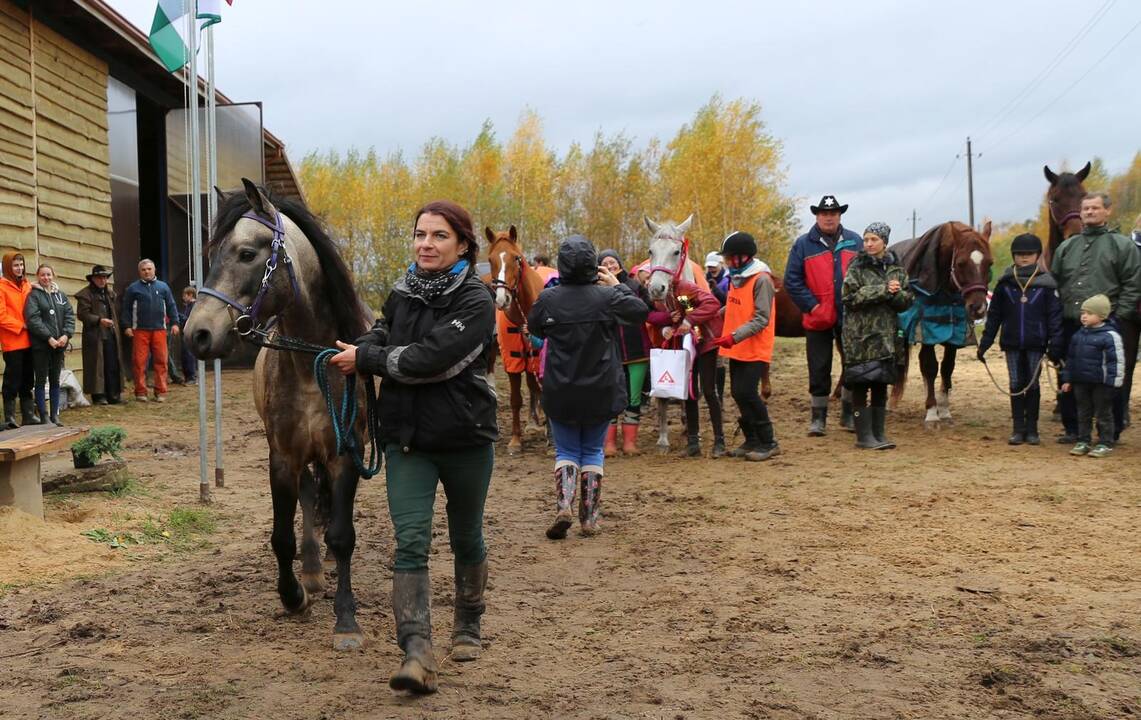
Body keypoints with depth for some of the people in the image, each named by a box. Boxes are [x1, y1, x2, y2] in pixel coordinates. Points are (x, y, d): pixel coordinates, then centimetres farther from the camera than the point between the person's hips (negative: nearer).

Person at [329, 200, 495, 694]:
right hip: (407, 440, 4)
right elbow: (385, 336, 23)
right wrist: (366, 349, -2)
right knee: (410, 543, -10)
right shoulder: (401, 294, 5)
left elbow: (430, 359, -24)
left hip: (465, 439, -3)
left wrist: (365, 359, -14)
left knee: (466, 539, 15)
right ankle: (417, 652, -14)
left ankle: (468, 626, 36)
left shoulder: (476, 302, -14)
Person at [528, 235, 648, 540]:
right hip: (601, 392, 0)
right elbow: (641, 313, 1)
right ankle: (589, 518, 14)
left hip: (560, 393, 0)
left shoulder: (549, 299, -10)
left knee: (566, 451, 14)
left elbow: (535, 328, 8)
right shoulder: (607, 296, -13)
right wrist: (618, 285, 8)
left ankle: (563, 506, -7)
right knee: (593, 451, 15)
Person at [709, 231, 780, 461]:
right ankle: (751, 440, 21)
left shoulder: (761, 280, -15)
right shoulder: (735, 277, 10)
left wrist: (735, 336, -27)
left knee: (746, 392, -11)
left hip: (755, 350, -8)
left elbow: (762, 319, -19)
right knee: (738, 393, 9)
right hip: (737, 349, 8)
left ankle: (768, 443, 0)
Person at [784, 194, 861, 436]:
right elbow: (792, 281, -5)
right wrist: (812, 306, -13)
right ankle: (818, 417, 14)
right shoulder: (803, 244, -2)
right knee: (819, 370, 4)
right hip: (818, 317, -2)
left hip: (850, 316, 2)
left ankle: (848, 414, 24)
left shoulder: (854, 242, 5)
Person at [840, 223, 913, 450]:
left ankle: (879, 433, 16)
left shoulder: (895, 268, 10)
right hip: (860, 336, -4)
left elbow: (908, 300, 6)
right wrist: (883, 290, -17)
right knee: (861, 386, -4)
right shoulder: (857, 267, -2)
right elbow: (850, 297, -14)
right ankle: (864, 436, 2)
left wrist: (895, 293, -16)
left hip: (887, 335, 4)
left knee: (881, 385, 9)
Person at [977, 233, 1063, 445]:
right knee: (1016, 385, 6)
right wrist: (985, 343, 1)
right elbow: (993, 315, 5)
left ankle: (1031, 429, 15)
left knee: (1033, 384, 6)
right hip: (1012, 344, 2)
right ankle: (1018, 428, 13)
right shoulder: (1005, 283, 2)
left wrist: (1055, 346, -10)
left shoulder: (1046, 283, -4)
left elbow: (1055, 316, -4)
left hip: (1036, 344, -2)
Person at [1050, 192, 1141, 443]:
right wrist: (1058, 315, 7)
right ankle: (1073, 429, 20)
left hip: (1109, 325, -4)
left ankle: (1111, 432, 9)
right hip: (1071, 325, 5)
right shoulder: (1066, 248, 15)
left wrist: (1118, 316, -12)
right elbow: (1054, 283, 18)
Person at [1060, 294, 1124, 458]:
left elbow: (1117, 361, -14)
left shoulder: (1110, 336, -13)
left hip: (1102, 383, -6)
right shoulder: (1078, 335, 8)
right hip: (1081, 382, 6)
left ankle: (1105, 444, 13)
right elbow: (1070, 358, 15)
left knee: (1103, 414, 4)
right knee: (1083, 414, 13)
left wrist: (1114, 381, -17)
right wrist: (1067, 379, 14)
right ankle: (1083, 442, 22)